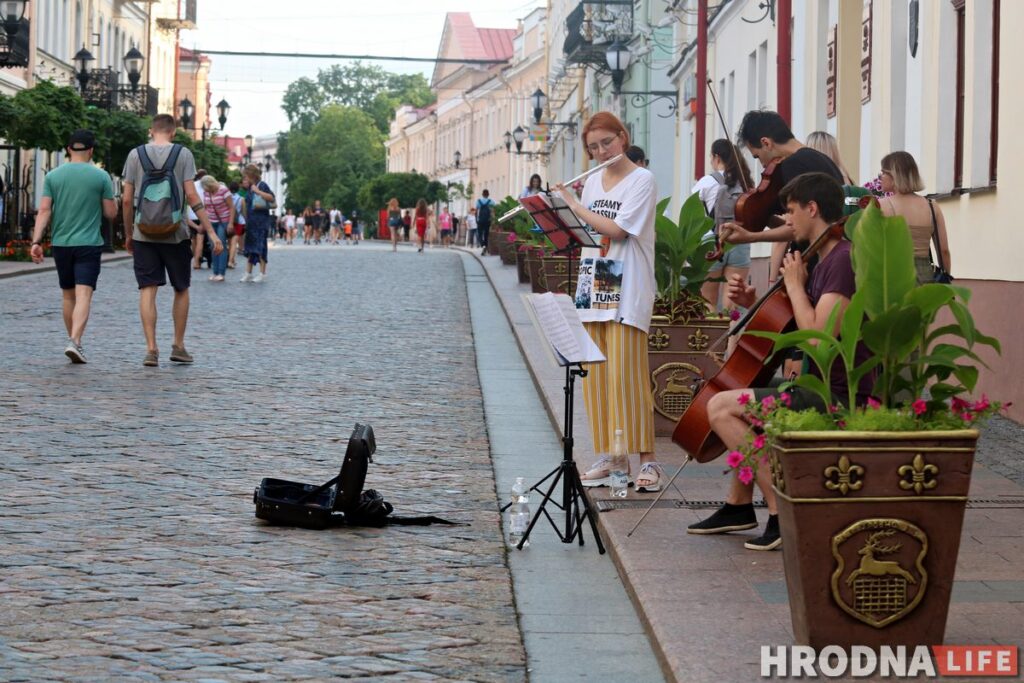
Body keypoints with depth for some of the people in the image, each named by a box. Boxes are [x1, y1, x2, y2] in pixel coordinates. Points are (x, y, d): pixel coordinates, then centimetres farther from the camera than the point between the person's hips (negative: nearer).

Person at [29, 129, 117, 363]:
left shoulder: (53, 176, 3)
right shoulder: (101, 177, -3)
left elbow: (44, 211, -4)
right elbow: (111, 213, -1)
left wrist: (37, 241, -5)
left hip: (60, 243, 3)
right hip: (89, 245, -3)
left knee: (68, 296, 16)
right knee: (83, 296, -9)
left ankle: (74, 341, 26)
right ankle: (75, 342, -25)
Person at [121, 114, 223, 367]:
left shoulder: (136, 154, 3)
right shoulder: (183, 154, -2)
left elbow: (127, 199, 2)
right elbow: (191, 196, -8)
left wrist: (128, 234, 13)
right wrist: (211, 231, -6)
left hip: (144, 234, 1)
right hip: (175, 234, -1)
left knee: (147, 290, 0)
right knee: (181, 289, 14)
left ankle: (151, 349, -6)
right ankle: (178, 346, 17)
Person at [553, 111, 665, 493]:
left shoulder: (642, 181, -5)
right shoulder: (593, 182, 15)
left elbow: (616, 230, -15)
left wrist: (572, 204, -9)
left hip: (626, 293, -6)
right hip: (593, 289, 6)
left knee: (628, 376, -10)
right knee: (596, 377, 5)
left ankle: (648, 461, -7)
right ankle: (604, 459, 10)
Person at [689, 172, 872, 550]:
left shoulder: (843, 260, -17)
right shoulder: (826, 260, 15)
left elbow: (818, 336, -26)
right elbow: (791, 324, 24)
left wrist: (795, 285, -13)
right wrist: (754, 303, 9)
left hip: (839, 398, -11)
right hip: (824, 388, 11)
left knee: (721, 406, -16)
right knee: (740, 400, 30)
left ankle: (782, 512, -18)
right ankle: (739, 504, 28)